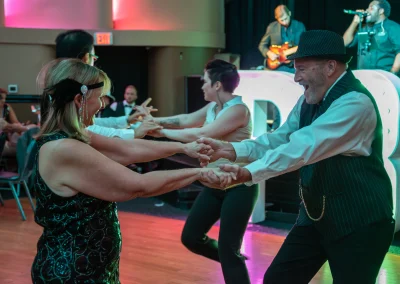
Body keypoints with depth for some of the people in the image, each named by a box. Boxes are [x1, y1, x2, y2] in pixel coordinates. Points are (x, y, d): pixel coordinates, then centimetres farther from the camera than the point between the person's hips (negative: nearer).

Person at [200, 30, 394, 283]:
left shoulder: (355, 102, -23)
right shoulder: (311, 99, 7)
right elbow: (281, 138, 2)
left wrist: (250, 173, -41)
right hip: (316, 214, 9)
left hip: (359, 222, -8)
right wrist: (233, 150, -14)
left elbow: (305, 146, -34)